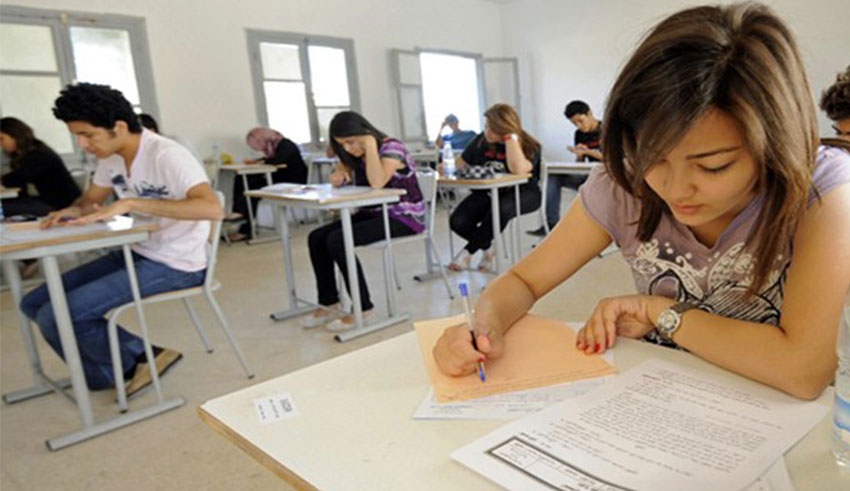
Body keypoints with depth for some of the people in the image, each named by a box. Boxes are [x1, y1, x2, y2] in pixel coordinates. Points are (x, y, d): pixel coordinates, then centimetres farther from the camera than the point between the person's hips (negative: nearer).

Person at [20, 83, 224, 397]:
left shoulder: (167, 156, -21)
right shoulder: (110, 158, 4)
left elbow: (212, 208, -36)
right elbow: (91, 199, 21)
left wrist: (130, 204, -34)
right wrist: (73, 211, -4)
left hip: (175, 266, -9)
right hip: (136, 254, 9)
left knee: (57, 317, -17)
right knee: (35, 304, 6)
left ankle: (141, 359, 6)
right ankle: (107, 376, 10)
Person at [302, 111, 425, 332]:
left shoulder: (392, 148, -16)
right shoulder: (355, 155, 8)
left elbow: (376, 183, -31)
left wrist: (370, 146, -25)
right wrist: (338, 176, -8)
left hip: (404, 217, -8)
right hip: (373, 213, 8)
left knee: (336, 240, -25)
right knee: (316, 238, -6)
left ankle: (362, 307, -15)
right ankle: (328, 303, 2)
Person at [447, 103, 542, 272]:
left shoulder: (529, 146, -11)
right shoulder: (481, 141, 0)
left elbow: (518, 169, -33)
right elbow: (462, 163, 13)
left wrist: (511, 137, -27)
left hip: (521, 194, -4)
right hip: (487, 192, 4)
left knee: (500, 210, -40)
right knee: (457, 221, -22)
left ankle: (468, 251, -14)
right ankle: (487, 247, 10)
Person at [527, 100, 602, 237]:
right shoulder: (579, 134, 12)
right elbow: (579, 163, 12)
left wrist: (588, 151, -20)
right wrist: (579, 155, -12)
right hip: (587, 175, 6)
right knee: (553, 176, -15)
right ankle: (552, 224, -23)